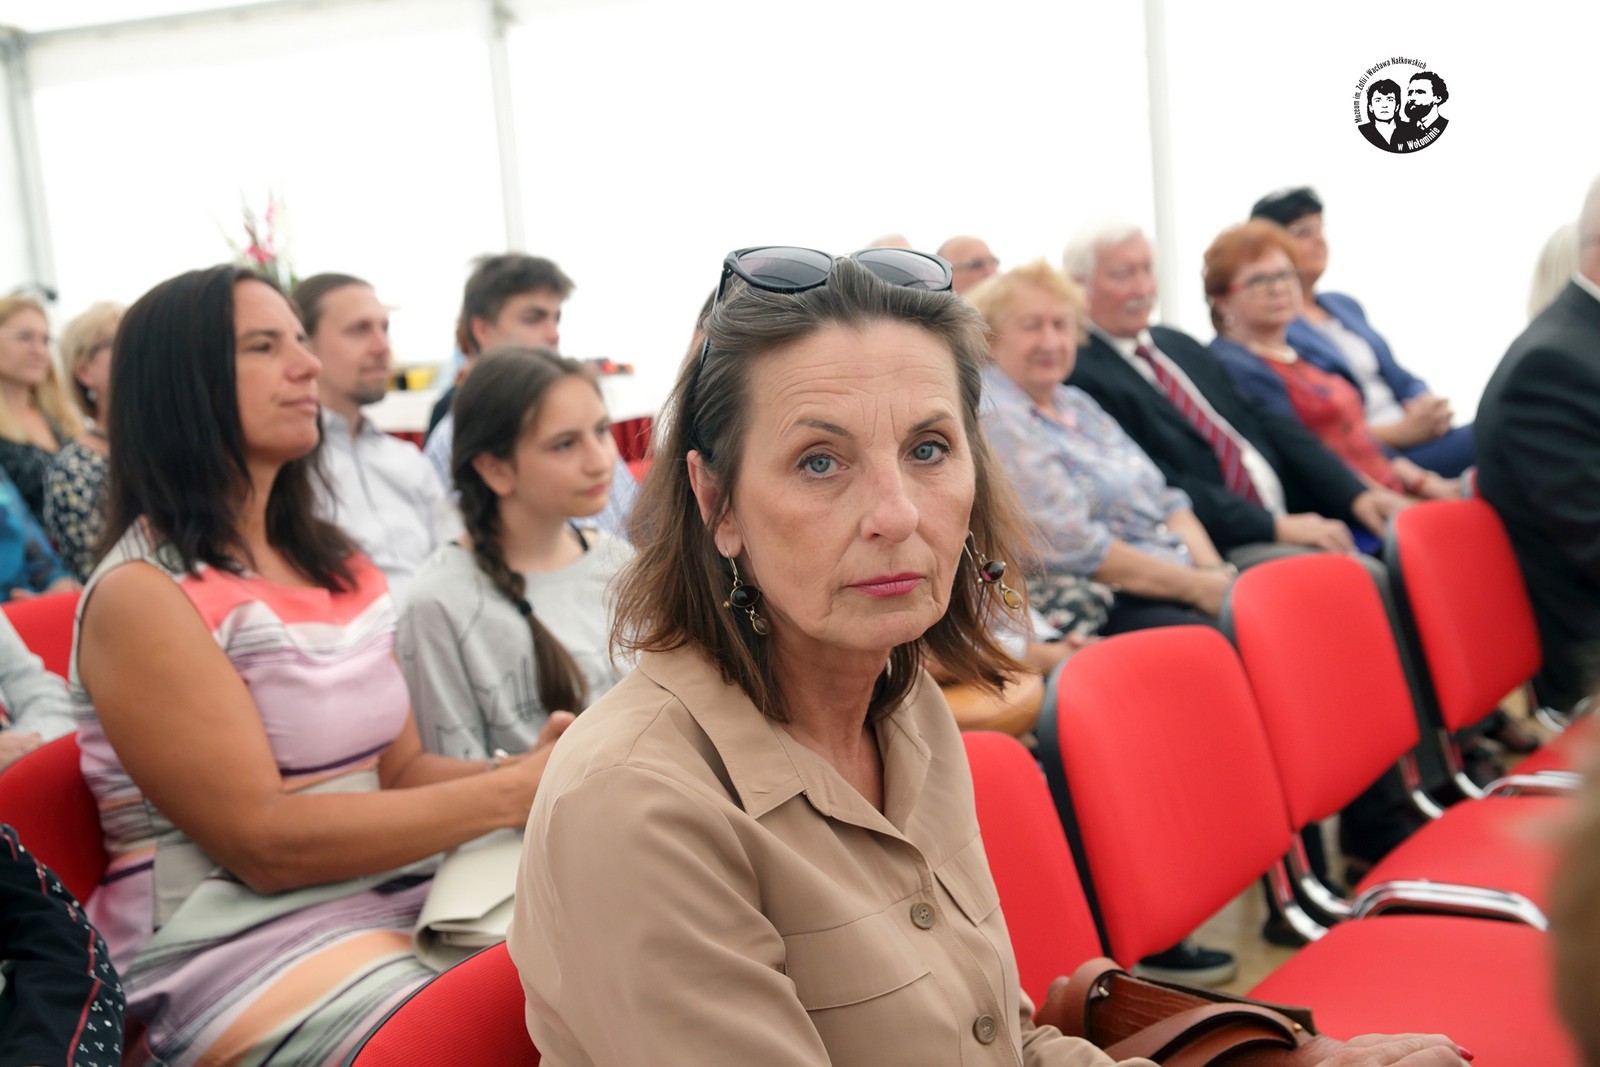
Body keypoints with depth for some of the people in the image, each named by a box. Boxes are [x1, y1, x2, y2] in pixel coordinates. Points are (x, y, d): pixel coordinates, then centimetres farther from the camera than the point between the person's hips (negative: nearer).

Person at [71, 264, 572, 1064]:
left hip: (399, 902, 7)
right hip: (243, 953, -7)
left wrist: (527, 770, -9)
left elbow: (400, 771, 12)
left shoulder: (337, 566, 13)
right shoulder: (141, 596, -11)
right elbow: (264, 841, -17)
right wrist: (507, 797, -17)